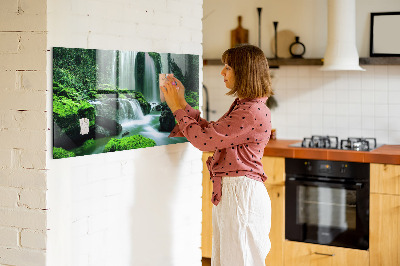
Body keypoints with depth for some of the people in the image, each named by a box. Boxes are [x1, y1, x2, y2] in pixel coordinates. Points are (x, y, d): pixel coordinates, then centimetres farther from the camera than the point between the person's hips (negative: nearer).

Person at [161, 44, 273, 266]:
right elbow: (210, 131, 16)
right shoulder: (242, 106, 14)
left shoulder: (253, 112, -19)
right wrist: (182, 103, 14)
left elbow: (204, 139, -19)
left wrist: (177, 108, -7)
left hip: (241, 194, -10)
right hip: (228, 192, 10)